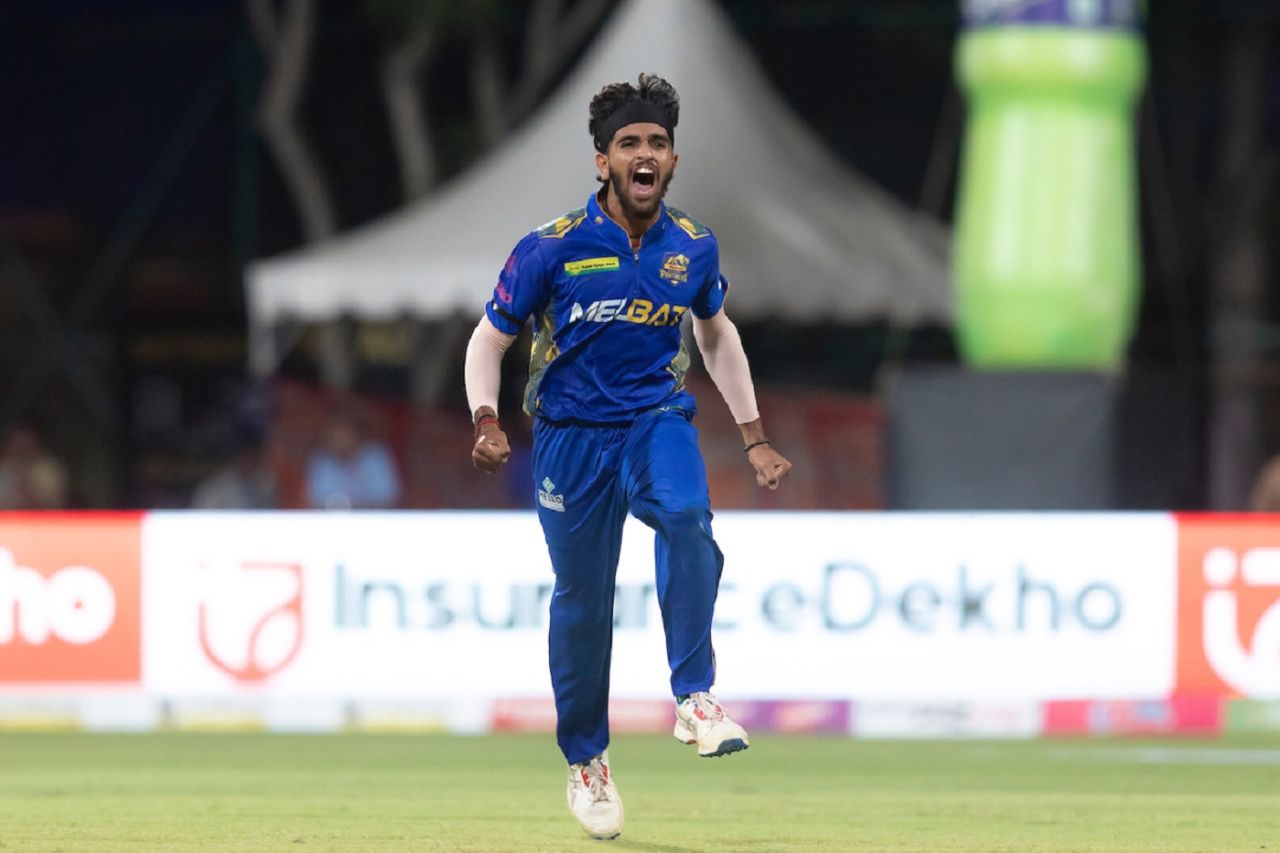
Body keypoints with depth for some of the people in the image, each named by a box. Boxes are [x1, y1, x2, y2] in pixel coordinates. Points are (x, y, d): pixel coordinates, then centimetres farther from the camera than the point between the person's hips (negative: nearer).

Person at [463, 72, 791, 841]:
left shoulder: (693, 246, -1)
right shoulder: (554, 248, -11)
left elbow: (717, 334, 18)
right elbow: (489, 342, -2)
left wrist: (755, 437, 16)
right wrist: (487, 423, -20)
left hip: (657, 419, 1)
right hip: (573, 435, -1)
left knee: (687, 517, -33)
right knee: (583, 605, 3)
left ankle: (695, 698, -29)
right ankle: (586, 762, 23)